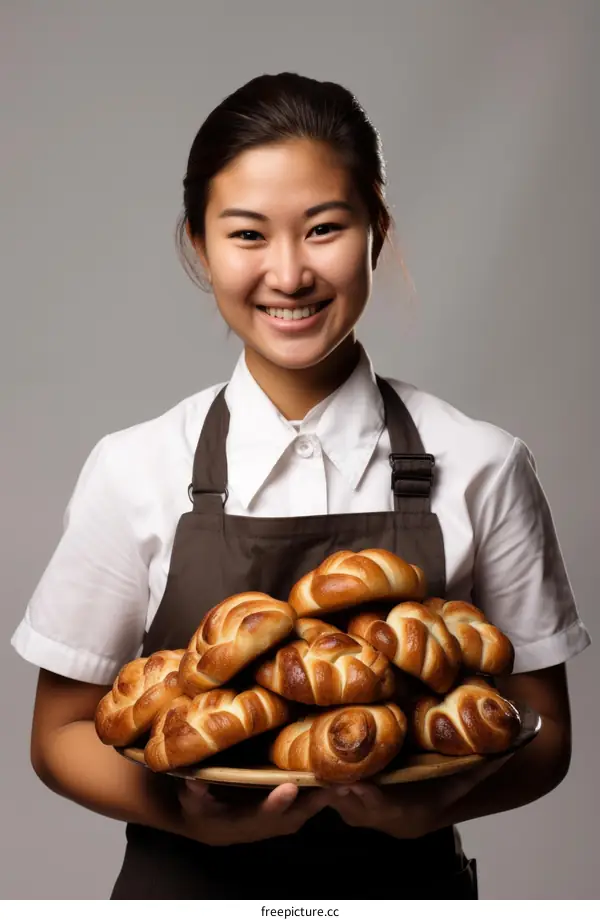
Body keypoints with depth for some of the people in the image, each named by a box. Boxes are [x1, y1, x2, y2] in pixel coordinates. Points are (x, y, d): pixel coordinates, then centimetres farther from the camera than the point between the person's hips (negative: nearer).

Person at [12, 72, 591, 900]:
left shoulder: (482, 468, -10)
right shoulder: (135, 472, -10)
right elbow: (64, 733, -3)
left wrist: (435, 803, -22)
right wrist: (187, 813, -21)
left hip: (407, 877, 0)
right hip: (189, 879, 0)